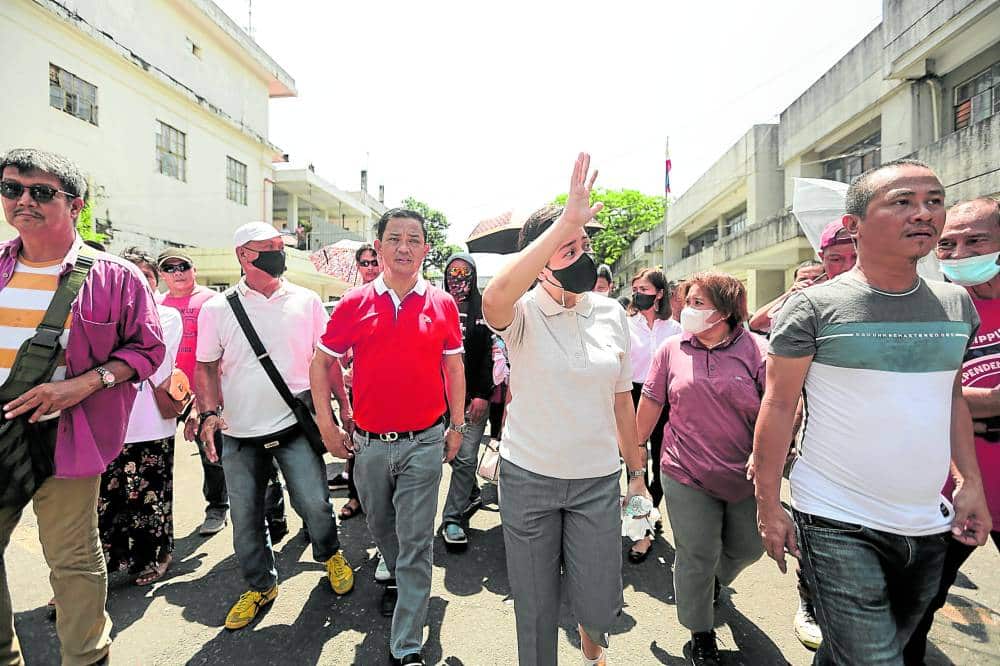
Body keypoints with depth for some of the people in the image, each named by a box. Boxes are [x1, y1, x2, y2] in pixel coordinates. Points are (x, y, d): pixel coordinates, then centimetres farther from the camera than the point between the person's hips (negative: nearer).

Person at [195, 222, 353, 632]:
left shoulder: (306, 301, 1)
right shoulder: (217, 309, 2)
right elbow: (206, 367, 6)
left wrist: (345, 405, -1)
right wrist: (208, 413, -8)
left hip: (296, 425, -1)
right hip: (239, 433, 2)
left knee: (314, 503, -2)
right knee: (245, 517, 12)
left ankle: (329, 555, 31)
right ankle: (260, 586, 36)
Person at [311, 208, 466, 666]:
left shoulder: (442, 304, -3)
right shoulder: (354, 304, -2)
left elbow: (454, 367, 5)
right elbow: (322, 363, 5)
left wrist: (457, 425, 5)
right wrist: (326, 422, 0)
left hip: (424, 442, -2)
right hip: (368, 442, 3)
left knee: (416, 542, 3)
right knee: (380, 526, 24)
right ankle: (397, 578, 55)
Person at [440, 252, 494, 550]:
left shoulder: (484, 308, 0)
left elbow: (491, 354, -5)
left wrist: (483, 395, -11)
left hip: (474, 396, -2)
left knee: (466, 457, -1)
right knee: (451, 450, 13)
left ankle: (452, 518, 11)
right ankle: (472, 494, 37)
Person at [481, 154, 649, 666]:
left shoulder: (610, 313, 0)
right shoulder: (524, 311, -12)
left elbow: (621, 396, 7)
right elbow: (493, 300, -38)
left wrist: (638, 471, 11)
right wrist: (564, 223, -37)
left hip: (597, 480, 3)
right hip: (528, 478, -2)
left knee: (599, 604, 11)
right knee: (535, 607, 14)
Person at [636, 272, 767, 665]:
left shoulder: (756, 350, -8)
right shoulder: (671, 349, -3)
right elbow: (651, 404, 2)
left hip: (744, 477, 1)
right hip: (686, 474, -1)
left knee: (747, 548, 21)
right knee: (696, 557, 7)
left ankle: (715, 579, 56)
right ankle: (701, 634, 32)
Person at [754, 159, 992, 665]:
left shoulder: (957, 304, 5)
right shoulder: (814, 307, -12)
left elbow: (952, 397, 16)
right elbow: (778, 408, -11)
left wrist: (971, 482, 8)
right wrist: (767, 506, -10)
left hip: (929, 526, 6)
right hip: (838, 526, -6)